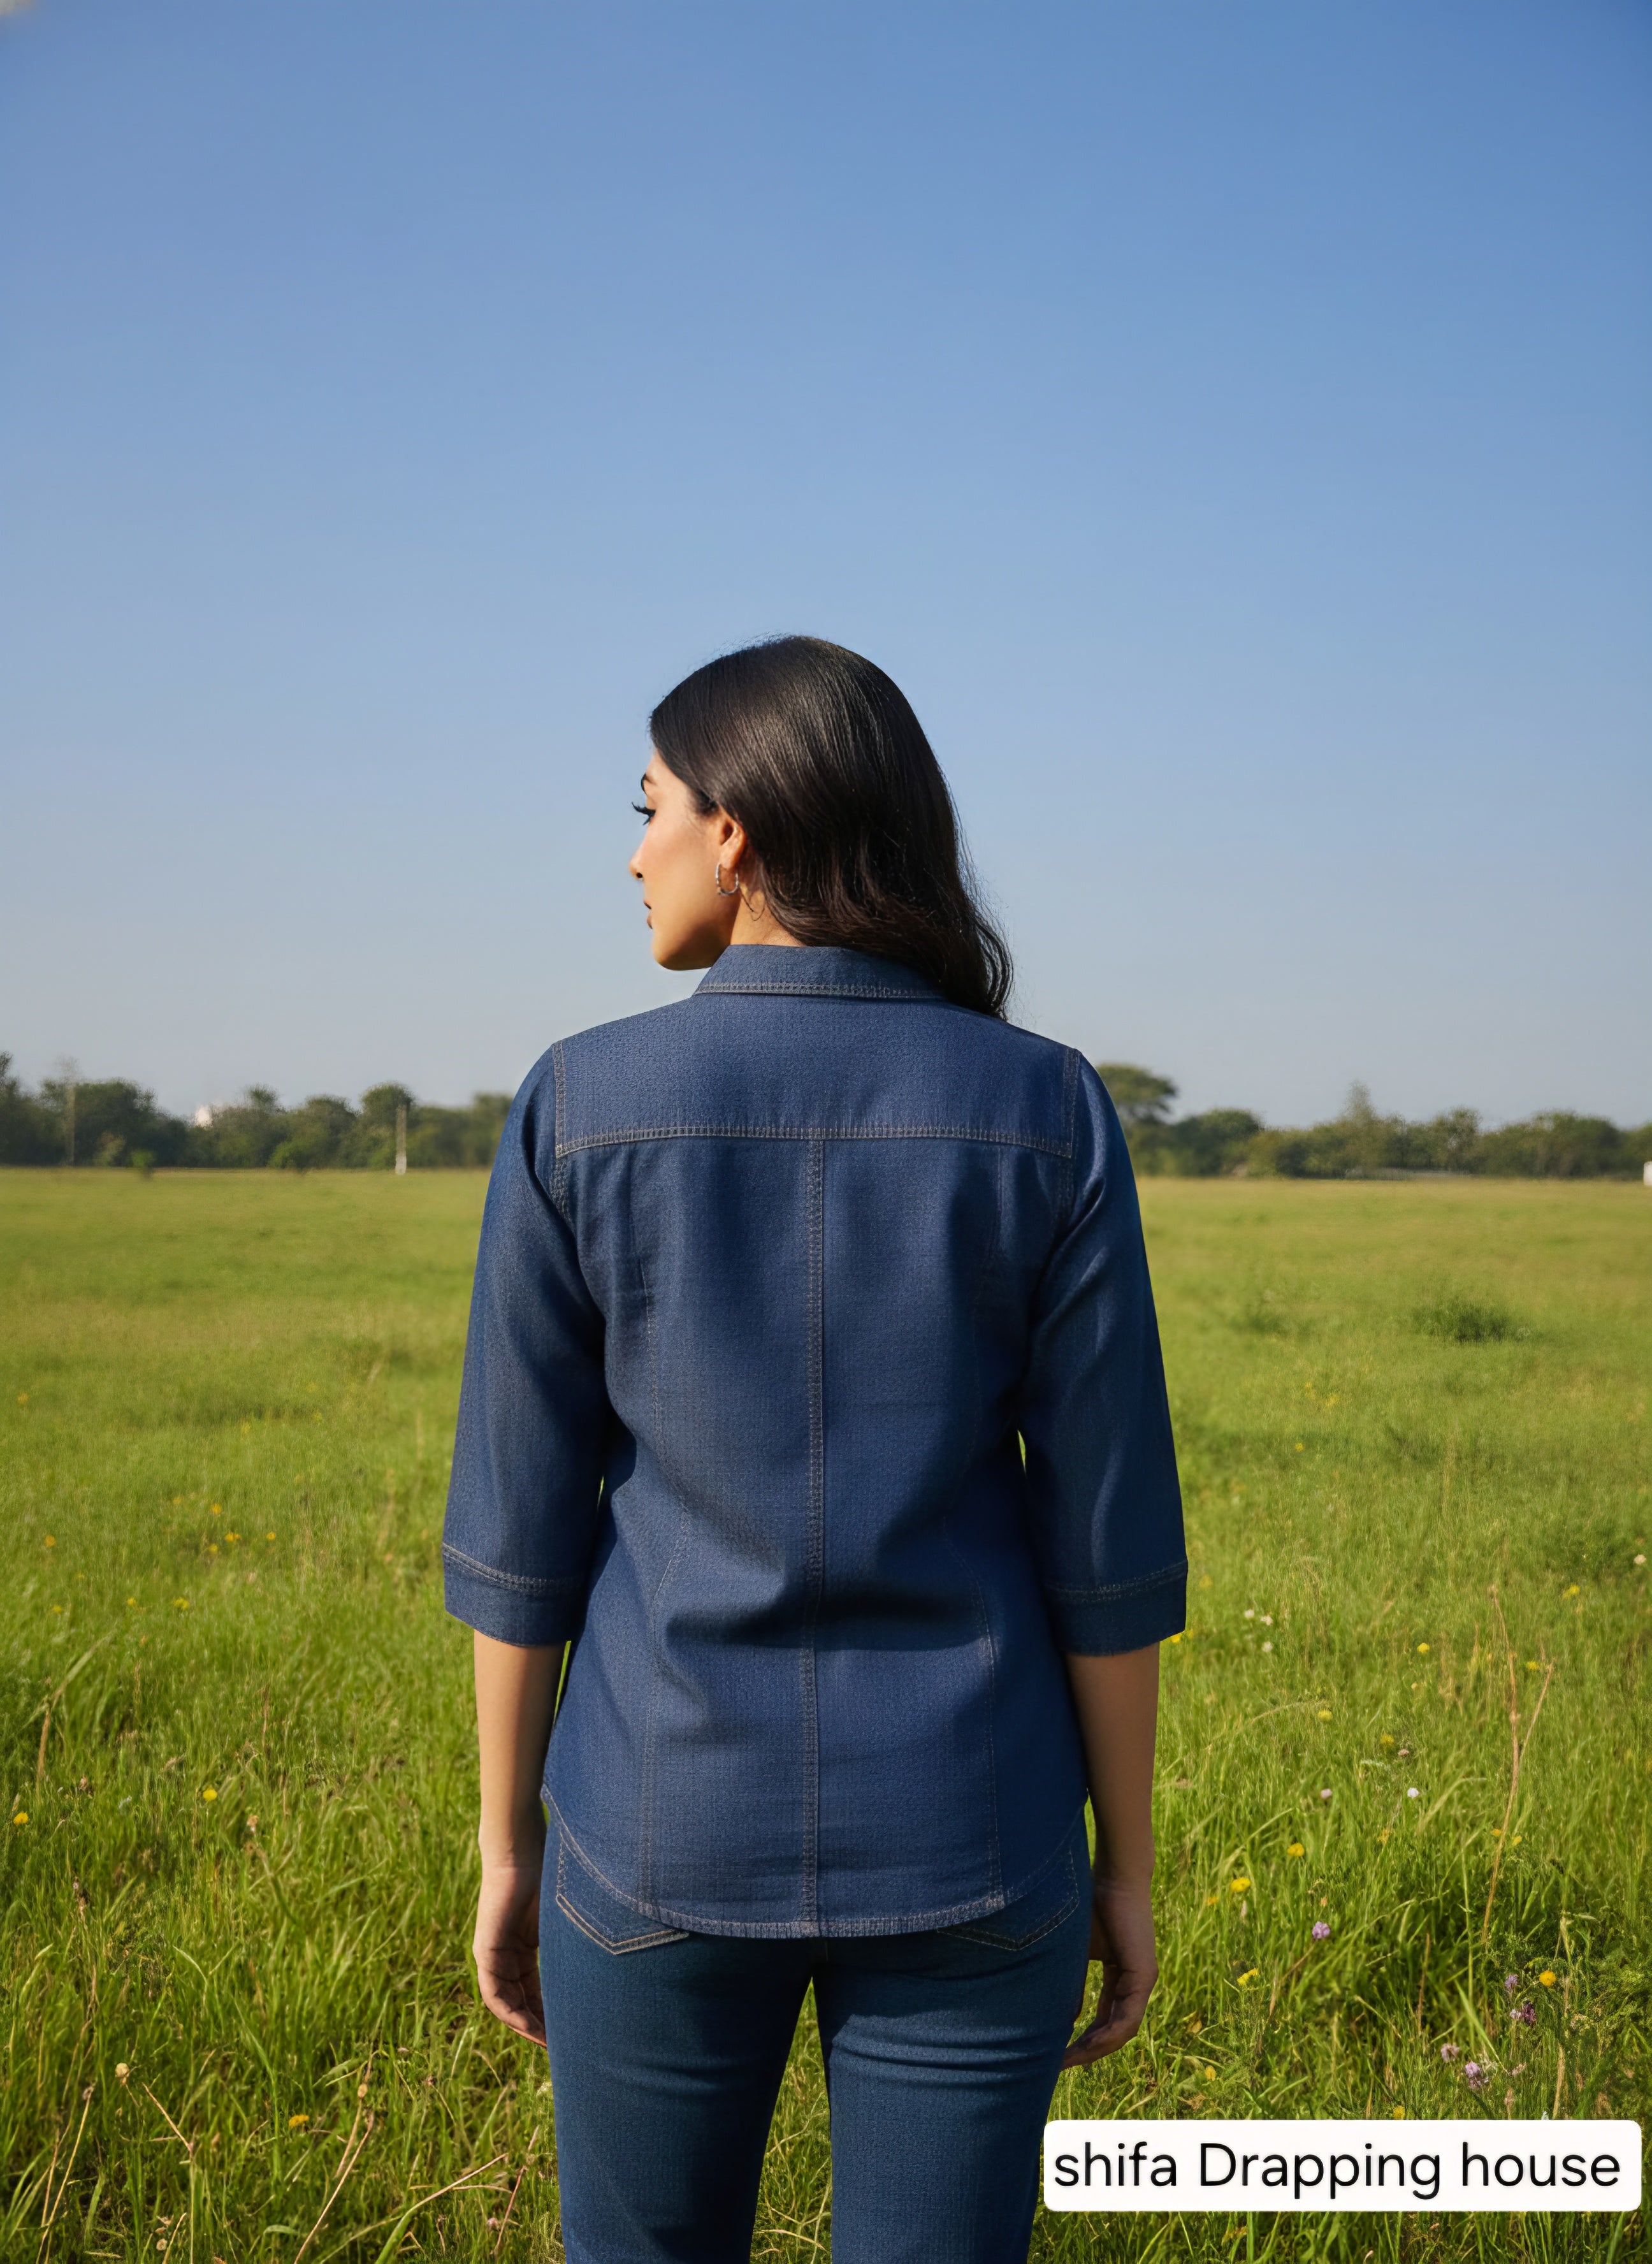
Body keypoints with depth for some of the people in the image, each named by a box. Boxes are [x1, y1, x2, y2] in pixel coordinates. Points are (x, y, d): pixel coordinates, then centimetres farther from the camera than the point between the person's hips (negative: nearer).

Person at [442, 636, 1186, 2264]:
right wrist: (1126, 1864, 5)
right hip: (958, 1839, 0)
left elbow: (519, 1520, -5)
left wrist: (507, 1844, 8)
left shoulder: (578, 1108, -9)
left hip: (676, 1828, 0)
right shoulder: (1046, 1112, -9)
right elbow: (1107, 1532, -7)